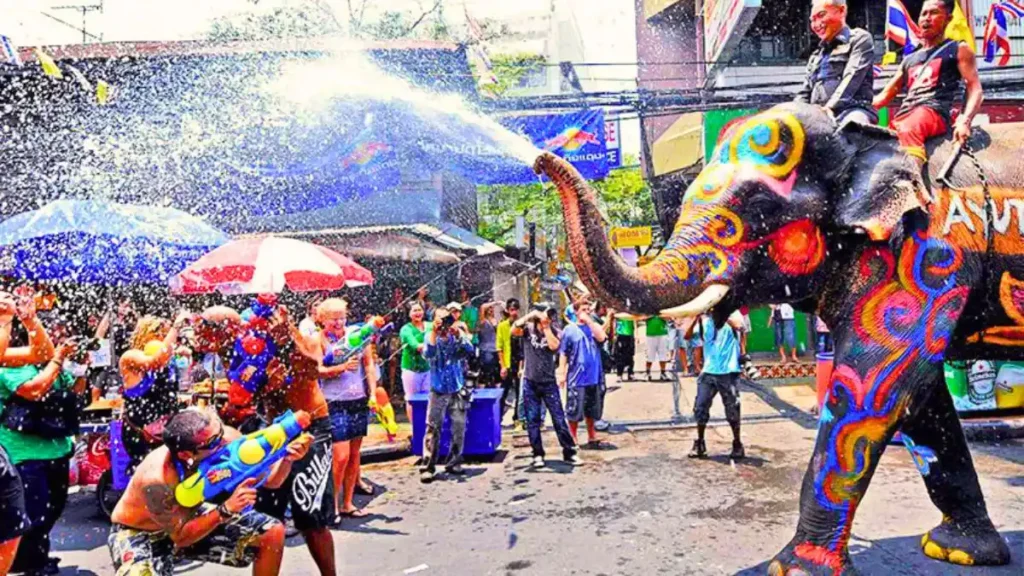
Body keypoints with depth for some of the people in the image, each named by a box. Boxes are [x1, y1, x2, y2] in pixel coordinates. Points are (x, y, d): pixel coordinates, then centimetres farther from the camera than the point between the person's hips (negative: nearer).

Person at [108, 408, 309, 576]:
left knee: (273, 533, -9)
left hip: (188, 518, 5)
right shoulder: (156, 478, -37)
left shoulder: (227, 439, -25)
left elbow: (269, 479, -15)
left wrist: (288, 458, -36)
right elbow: (180, 537, -27)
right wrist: (226, 510, -40)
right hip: (138, 534, -5)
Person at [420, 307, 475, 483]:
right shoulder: (431, 337, -2)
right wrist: (434, 332, -27)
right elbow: (428, 354, -21)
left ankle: (454, 463, 18)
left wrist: (459, 332, -25)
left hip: (457, 391, 2)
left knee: (459, 428, 5)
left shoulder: (457, 337, 2)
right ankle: (427, 467, -3)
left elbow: (469, 350, -16)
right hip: (438, 391, -2)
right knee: (433, 429, -6)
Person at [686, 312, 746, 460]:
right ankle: (699, 444, 17)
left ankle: (737, 445, 22)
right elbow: (687, 335, -2)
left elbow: (739, 325, -24)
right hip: (708, 371, 3)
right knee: (700, 407, 2)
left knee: (732, 410, 5)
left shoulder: (732, 313, -1)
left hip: (729, 372, -3)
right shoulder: (705, 317, 7)